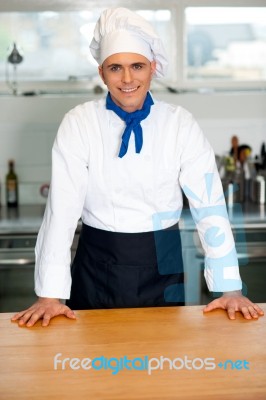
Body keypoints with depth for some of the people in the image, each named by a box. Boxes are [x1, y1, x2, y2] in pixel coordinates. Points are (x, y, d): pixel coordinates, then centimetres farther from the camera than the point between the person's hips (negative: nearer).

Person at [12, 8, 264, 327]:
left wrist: (230, 288, -14)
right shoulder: (79, 123, -8)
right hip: (98, 264, -1)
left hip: (162, 264, 1)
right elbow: (62, 208, -13)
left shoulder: (180, 124, -5)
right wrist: (50, 295, -18)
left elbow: (209, 205, -8)